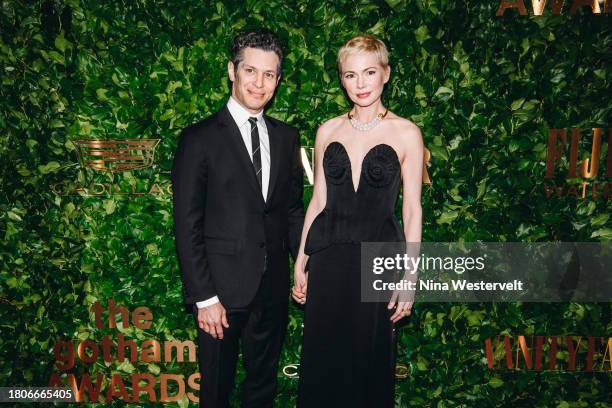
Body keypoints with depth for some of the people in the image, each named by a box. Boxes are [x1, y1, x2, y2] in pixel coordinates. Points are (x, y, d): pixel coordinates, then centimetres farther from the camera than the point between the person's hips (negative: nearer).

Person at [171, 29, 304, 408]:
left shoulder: (287, 137, 5)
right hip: (222, 290, -4)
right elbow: (187, 226, -10)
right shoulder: (200, 138, -9)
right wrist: (203, 298, -13)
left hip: (274, 290, 4)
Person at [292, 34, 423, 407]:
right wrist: (301, 261, 8)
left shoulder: (406, 132, -2)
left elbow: (412, 208, -2)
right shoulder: (328, 131, 6)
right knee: (322, 362, 12)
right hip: (329, 259, 3)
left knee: (370, 362, 11)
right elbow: (319, 201, 9)